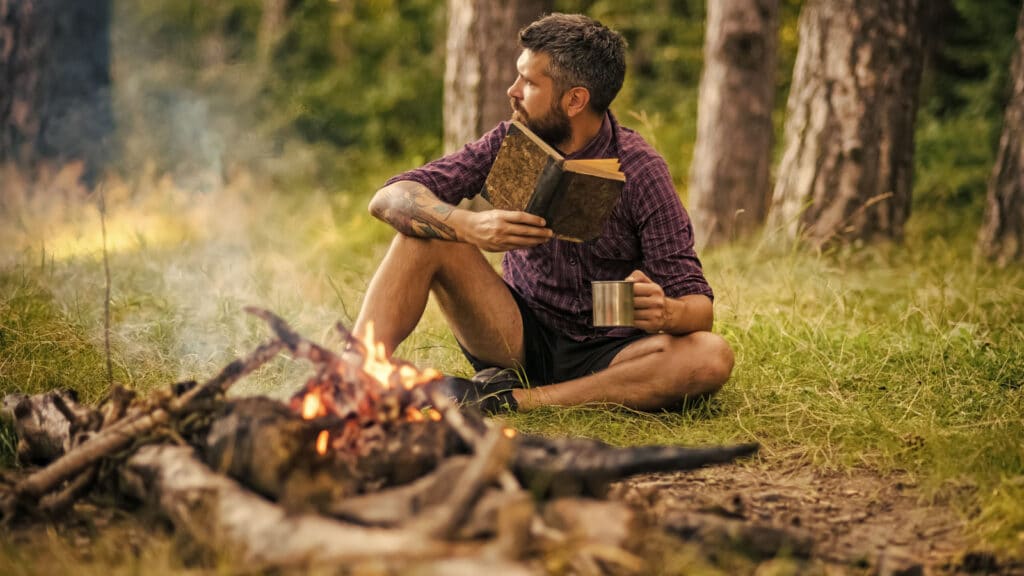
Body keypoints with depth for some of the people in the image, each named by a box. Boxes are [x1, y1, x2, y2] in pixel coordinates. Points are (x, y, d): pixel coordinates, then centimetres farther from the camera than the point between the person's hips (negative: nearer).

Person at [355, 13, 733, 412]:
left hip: (603, 359, -2)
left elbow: (698, 304, -14)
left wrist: (666, 313, -39)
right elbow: (390, 198, -13)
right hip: (519, 340, 2)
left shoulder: (640, 172, -13)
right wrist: (468, 226, -33)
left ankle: (515, 400, -31)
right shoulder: (512, 144, -5)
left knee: (712, 357, -31)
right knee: (427, 231, -17)